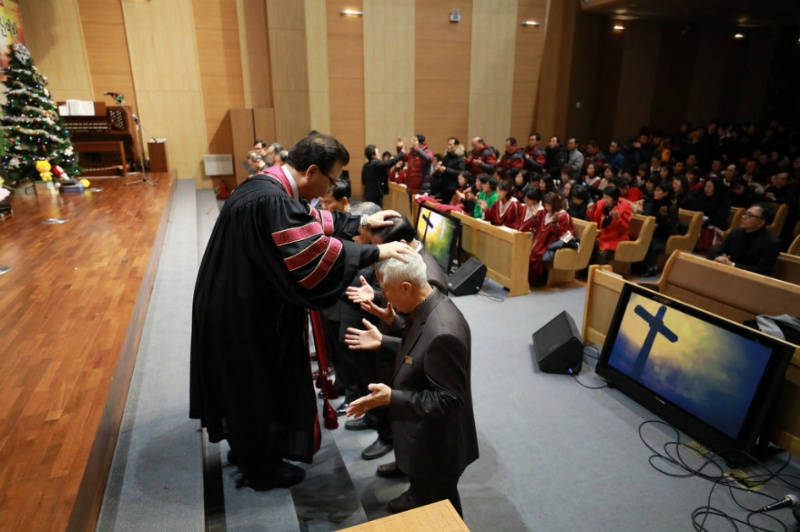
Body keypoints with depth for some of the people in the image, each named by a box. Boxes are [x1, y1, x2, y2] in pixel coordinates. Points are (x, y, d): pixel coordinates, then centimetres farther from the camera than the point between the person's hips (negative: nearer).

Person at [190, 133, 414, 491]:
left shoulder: (268, 185, 3)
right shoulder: (271, 200, -30)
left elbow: (312, 221, 14)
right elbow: (317, 253, -33)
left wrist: (362, 221, 13)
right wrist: (377, 252, -25)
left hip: (236, 304, 10)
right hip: (244, 313, -10)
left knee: (244, 383, 25)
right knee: (259, 386, 10)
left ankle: (245, 447, 46)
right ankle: (260, 468, 32)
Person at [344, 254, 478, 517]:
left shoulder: (442, 333, -37)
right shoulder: (426, 307, -7)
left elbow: (448, 399, -31)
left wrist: (391, 398, -35)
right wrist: (382, 343, 5)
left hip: (436, 440, -9)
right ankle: (416, 499, 62)